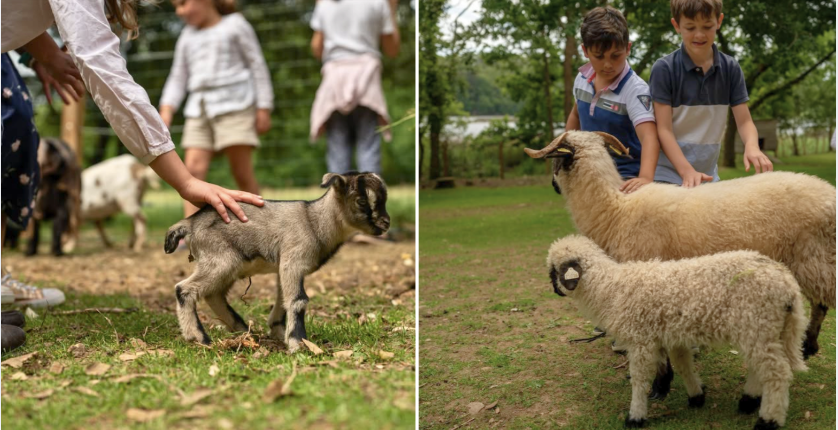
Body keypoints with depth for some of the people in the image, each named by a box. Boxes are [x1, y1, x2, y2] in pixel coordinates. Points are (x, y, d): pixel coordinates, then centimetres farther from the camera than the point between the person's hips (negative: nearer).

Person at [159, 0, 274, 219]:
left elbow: (257, 65, 4)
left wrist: (263, 108, -1)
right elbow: (178, 78, 22)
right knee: (193, 169, -10)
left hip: (234, 104, -4)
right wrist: (166, 110, 7)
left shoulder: (234, 25, 5)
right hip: (198, 110, 4)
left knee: (242, 171, -6)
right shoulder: (187, 37, 18)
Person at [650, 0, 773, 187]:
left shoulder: (731, 68, 1)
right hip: (669, 175, -3)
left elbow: (744, 121, -1)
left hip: (709, 174, 3)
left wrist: (752, 146, -24)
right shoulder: (664, 69, -9)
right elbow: (664, 129, -13)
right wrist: (687, 172, -25)